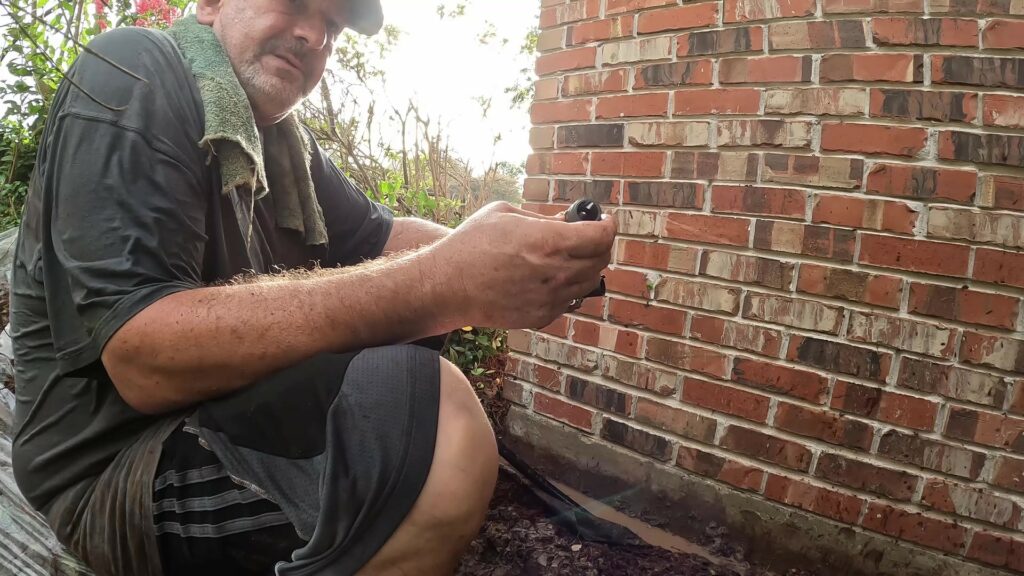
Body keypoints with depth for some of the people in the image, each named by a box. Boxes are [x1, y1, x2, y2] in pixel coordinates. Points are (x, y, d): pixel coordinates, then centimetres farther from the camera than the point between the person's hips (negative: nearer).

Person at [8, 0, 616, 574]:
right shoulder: (131, 78, -16)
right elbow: (145, 359, -29)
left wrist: (483, 251, -14)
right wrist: (441, 283, -36)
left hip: (243, 415, 9)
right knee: (439, 418, -31)